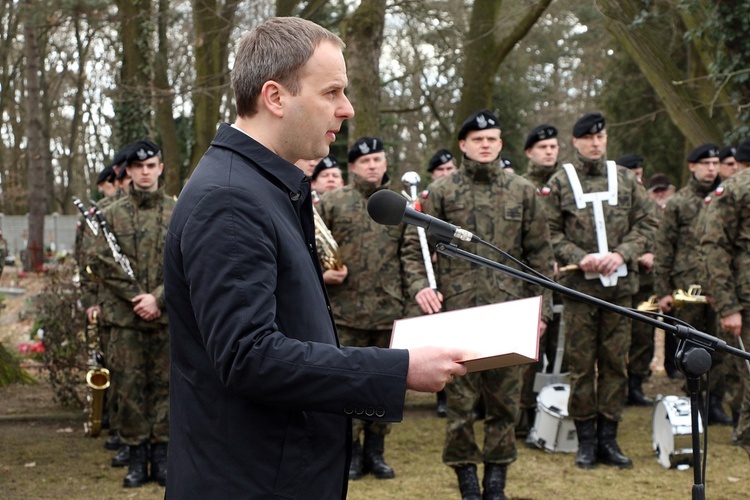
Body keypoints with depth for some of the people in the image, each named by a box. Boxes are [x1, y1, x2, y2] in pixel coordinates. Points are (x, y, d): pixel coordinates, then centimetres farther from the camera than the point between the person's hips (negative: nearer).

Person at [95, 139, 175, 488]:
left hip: (168, 316, 0)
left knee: (164, 386, 5)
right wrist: (137, 298, -10)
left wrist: (158, 298, -11)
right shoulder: (112, 215, 5)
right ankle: (137, 458, 12)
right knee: (129, 387, 3)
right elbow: (107, 265, 0)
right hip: (125, 317, 0)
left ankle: (161, 456, 14)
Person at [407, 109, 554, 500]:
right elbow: (415, 246, 5)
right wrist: (419, 285, -11)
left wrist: (543, 306, 5)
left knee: (505, 399, 6)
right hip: (456, 311, -1)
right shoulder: (441, 191, 4)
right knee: (460, 398, 1)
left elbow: (540, 254, 10)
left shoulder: (522, 191, 8)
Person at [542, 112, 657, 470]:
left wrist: (621, 254, -8)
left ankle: (608, 437, 14)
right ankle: (586, 440, 10)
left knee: (616, 362, 5)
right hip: (579, 286, -2)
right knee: (581, 363, 1)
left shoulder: (626, 179, 10)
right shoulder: (559, 183, 3)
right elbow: (550, 232, 1)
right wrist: (580, 258, -13)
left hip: (620, 284, 2)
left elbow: (646, 224, 8)